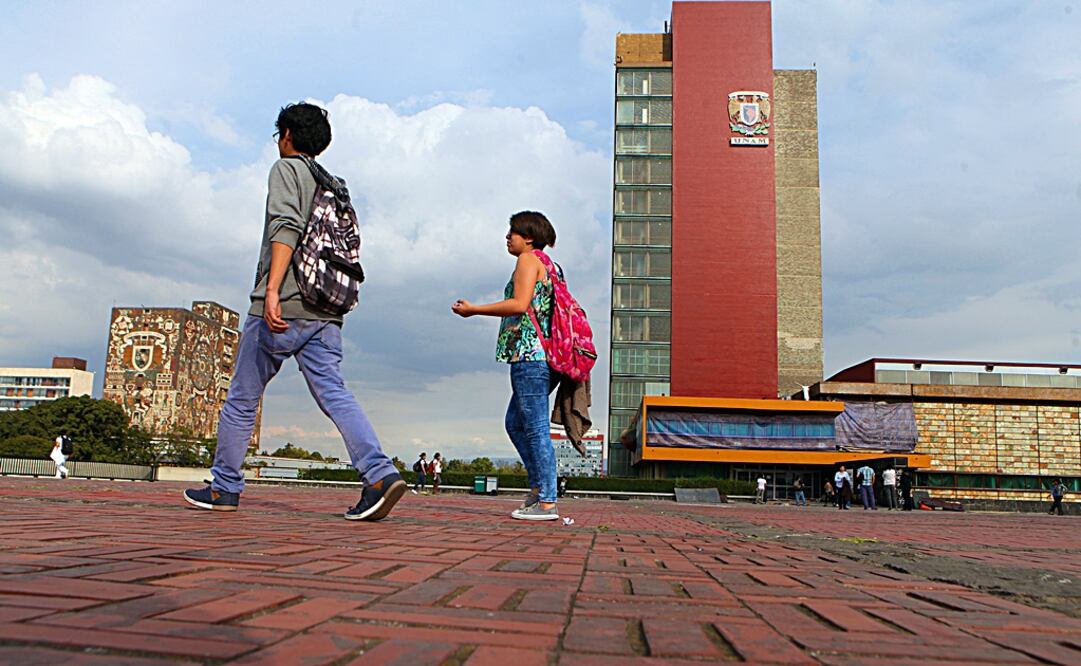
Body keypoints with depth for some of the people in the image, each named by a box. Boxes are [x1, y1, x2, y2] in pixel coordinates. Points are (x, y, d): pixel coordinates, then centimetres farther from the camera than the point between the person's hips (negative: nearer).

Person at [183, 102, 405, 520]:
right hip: (325, 313, 6)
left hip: (283, 307, -6)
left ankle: (225, 487, 18)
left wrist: (272, 289, -24)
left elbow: (287, 227, -16)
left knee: (242, 398, 8)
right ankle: (380, 474, -22)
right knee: (334, 394, -5)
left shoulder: (287, 169, 2)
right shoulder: (335, 187, 24)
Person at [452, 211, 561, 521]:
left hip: (530, 355, -10)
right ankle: (538, 485, 17)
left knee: (536, 427, -8)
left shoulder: (528, 259, -4)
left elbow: (520, 305, -17)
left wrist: (474, 309, -10)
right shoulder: (547, 265, 23)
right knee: (515, 422, 17)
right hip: (541, 356, 10)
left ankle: (547, 502, -5)